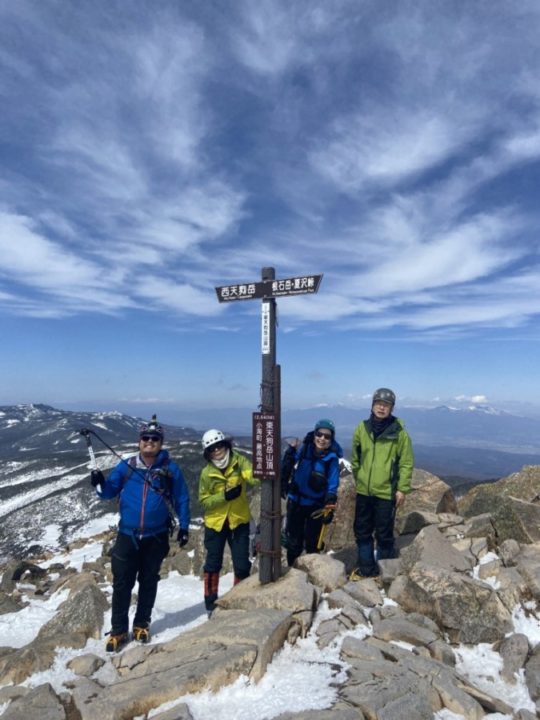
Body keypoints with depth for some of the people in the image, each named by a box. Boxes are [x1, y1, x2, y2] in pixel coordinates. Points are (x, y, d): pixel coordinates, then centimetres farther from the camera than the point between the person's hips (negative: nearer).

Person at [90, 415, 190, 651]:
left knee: (148, 582, 15)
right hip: (127, 536, 1)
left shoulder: (170, 469, -6)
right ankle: (118, 630, 24)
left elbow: (182, 499, 1)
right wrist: (100, 484, -20)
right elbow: (109, 492, 2)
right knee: (122, 584, 7)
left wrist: (184, 527, 0)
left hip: (156, 538, 0)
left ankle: (142, 624, 34)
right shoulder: (125, 467, -3)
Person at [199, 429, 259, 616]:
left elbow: (252, 475, -30)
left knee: (242, 565, 6)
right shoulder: (207, 473, -12)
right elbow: (204, 500, -8)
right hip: (215, 522, 0)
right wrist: (224, 496, -24)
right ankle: (211, 603, 30)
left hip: (239, 520, 0)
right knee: (213, 564, 12)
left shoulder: (238, 461, -13)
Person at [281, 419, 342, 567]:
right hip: (295, 502, 2)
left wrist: (329, 507, -18)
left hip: (316, 506, -2)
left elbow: (332, 486, -12)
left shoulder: (332, 458, -13)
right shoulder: (302, 449, -9)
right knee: (293, 542, 13)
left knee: (312, 543, 12)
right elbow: (286, 468, 5)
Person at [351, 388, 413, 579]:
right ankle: (366, 568, 31)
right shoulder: (362, 429, 0)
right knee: (362, 531, 14)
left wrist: (402, 489, -9)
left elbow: (406, 463, -6)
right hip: (363, 491, 4)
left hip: (386, 492, -4)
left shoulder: (399, 433, -10)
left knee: (384, 534, 8)